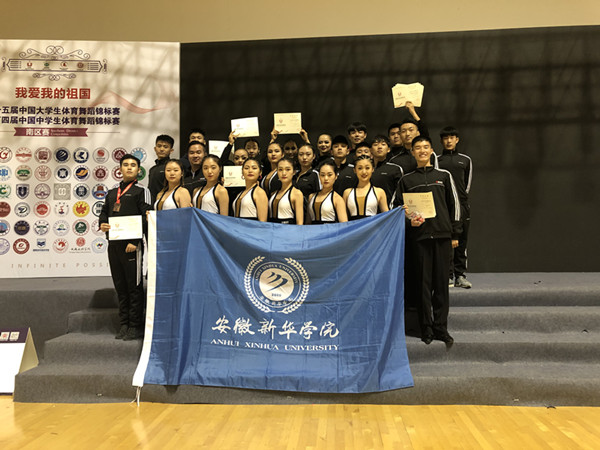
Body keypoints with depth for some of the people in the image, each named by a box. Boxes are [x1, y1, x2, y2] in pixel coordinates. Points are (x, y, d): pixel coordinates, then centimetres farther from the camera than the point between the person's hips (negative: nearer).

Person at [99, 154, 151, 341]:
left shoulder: (141, 191, 0)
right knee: (120, 286, 10)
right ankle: (124, 324, 19)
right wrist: (102, 224, -1)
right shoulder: (111, 193, 20)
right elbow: (104, 212, 24)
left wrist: (134, 241, -16)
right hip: (113, 244, 6)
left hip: (131, 245, -6)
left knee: (134, 286, -3)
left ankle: (136, 327, 4)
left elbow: (145, 218, -8)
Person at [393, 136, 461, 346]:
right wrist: (409, 220, -7)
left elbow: (454, 204, 12)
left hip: (442, 234, 0)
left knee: (441, 282, 1)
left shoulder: (444, 175, 12)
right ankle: (426, 329, 8)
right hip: (418, 235, 0)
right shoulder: (406, 180, 11)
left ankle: (441, 328, 8)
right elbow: (397, 207, 12)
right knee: (422, 283, 0)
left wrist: (455, 234, 7)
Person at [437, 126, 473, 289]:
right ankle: (447, 275, 1)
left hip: (462, 204, 2)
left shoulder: (465, 160, 15)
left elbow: (468, 183, 16)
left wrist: (462, 198, 7)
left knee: (461, 240, 4)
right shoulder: (436, 160, 7)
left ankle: (460, 275, 10)